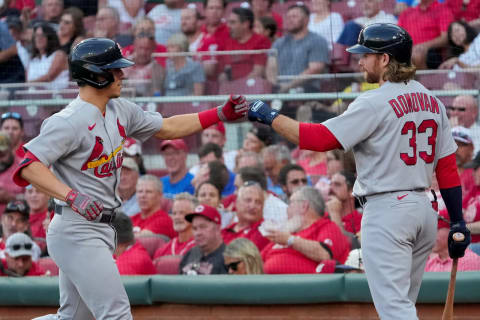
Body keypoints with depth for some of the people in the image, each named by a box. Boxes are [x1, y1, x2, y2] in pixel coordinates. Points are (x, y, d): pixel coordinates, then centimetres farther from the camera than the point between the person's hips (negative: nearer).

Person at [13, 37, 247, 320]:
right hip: (78, 232, -10)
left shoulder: (119, 110, 9)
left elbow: (166, 128, 20)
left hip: (100, 230, 10)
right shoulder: (70, 122, -18)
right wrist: (72, 196, -36)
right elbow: (29, 166, -25)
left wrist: (220, 114, 13)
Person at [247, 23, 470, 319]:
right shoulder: (433, 102, 10)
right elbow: (448, 167, 10)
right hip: (424, 210, 8)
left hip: (387, 209, -8)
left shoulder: (375, 103, -13)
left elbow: (320, 139, -16)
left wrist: (270, 117, -7)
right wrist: (457, 222, 13)